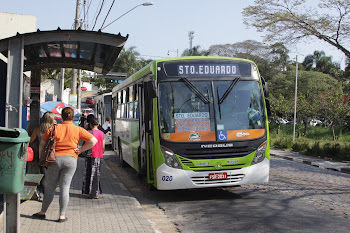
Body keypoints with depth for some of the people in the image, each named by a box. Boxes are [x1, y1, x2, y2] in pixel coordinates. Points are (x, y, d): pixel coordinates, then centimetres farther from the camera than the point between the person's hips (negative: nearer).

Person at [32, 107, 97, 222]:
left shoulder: (53, 128, 3)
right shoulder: (78, 130, 0)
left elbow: (42, 144, 5)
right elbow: (93, 141, -4)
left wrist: (41, 158, 15)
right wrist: (81, 150, 1)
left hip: (54, 159, 1)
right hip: (70, 160, 0)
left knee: (50, 187, 12)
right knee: (65, 187, 4)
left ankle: (43, 212, 23)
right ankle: (62, 216, 6)